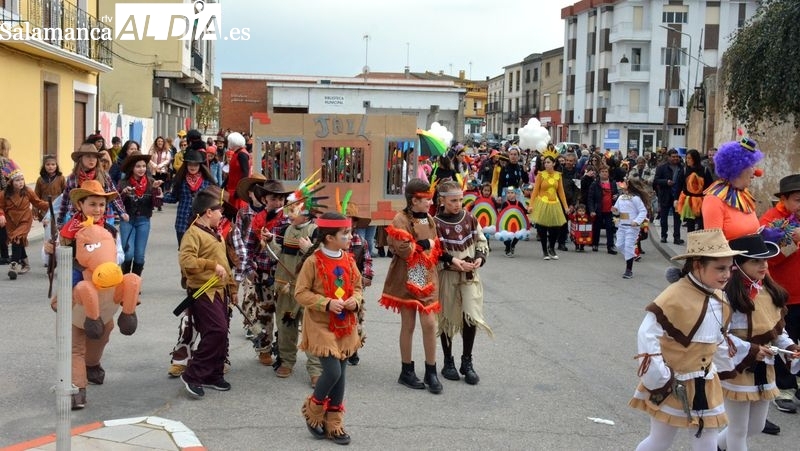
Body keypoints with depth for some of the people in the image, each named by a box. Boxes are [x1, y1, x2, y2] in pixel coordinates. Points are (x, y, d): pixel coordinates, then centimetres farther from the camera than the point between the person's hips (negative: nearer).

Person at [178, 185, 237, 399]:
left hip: (219, 291, 10)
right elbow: (185, 260, -28)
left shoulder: (215, 233, 17)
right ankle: (192, 375, -8)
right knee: (217, 331, -17)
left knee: (220, 334, 11)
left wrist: (230, 284, 24)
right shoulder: (193, 233, -14)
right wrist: (212, 265, -29)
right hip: (204, 292, -10)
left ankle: (213, 375, 21)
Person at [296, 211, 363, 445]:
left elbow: (357, 287, 14)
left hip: (345, 325, 6)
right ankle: (312, 409, 16)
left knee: (341, 375, 9)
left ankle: (333, 423, 22)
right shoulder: (313, 261, -14)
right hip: (321, 326, -6)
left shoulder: (349, 260, 3)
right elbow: (301, 293, -12)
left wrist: (356, 300, -8)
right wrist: (327, 303, -22)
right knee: (332, 372, -13)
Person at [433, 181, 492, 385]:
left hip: (470, 275, 3)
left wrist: (479, 258, -6)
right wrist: (456, 264, -18)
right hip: (446, 276, -3)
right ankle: (448, 362, 24)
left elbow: (481, 242, 12)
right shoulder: (436, 223, -11)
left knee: (471, 316, -6)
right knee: (447, 318, 7)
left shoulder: (469, 219, 3)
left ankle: (467, 362, 10)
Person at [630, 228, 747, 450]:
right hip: (671, 386, -6)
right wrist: (657, 376, -22)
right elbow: (647, 333, -25)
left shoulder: (719, 299, 2)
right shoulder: (676, 296, -24)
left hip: (704, 386, 6)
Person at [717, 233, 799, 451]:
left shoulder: (771, 292, 3)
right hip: (736, 370, -7)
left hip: (764, 370, 7)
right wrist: (749, 350, -23)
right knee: (738, 429, 9)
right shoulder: (729, 294, -22)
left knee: (756, 426, 22)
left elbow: (777, 328, 12)